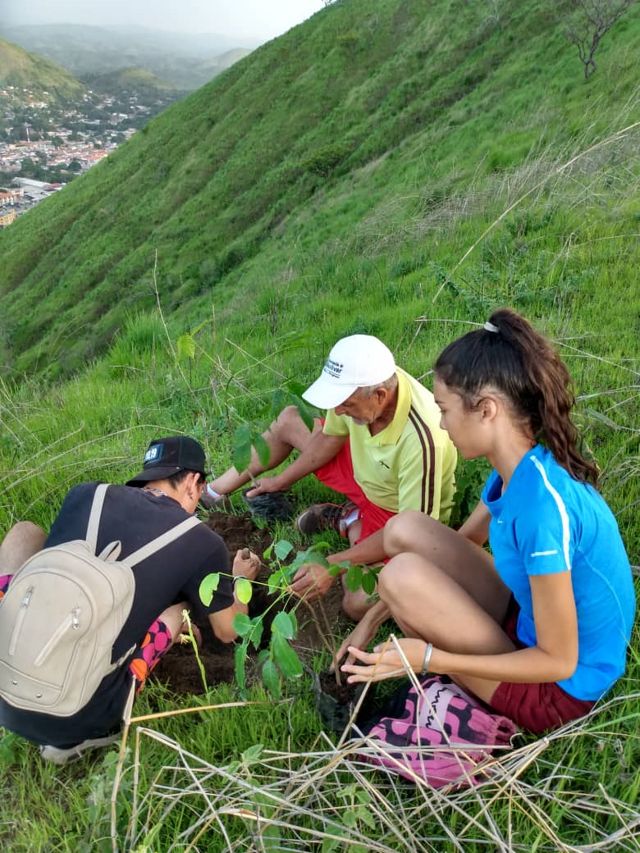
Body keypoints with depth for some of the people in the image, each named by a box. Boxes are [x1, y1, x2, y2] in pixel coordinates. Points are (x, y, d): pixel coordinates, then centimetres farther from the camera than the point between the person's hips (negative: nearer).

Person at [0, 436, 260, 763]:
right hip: (77, 719, -3)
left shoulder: (84, 494, 6)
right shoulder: (202, 543, -2)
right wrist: (242, 579, 37)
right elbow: (229, 631, 15)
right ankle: (72, 736, 7)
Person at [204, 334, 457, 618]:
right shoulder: (359, 383, -24)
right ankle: (214, 491, 24)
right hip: (363, 470, 6)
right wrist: (282, 480, 9)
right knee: (287, 421, 11)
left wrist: (333, 565, -34)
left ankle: (351, 523, 1)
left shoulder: (421, 439, -42)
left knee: (359, 604, -28)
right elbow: (332, 437, -2)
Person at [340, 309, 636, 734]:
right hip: (533, 623, 8)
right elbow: (459, 544, 9)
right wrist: (374, 618, 9)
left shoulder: (544, 504, -34)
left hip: (558, 688, -8)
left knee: (404, 575, -21)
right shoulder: (518, 470, -6)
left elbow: (558, 662, -26)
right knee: (404, 530, -2)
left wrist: (429, 659, -26)